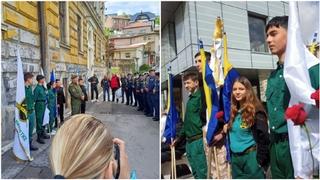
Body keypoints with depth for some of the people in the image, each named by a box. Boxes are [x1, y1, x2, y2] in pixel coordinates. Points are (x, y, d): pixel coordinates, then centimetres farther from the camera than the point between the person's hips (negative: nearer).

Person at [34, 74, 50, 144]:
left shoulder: (43, 87, 10)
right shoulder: (37, 88, -15)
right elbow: (35, 98, -14)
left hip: (44, 104, 8)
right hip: (39, 105, -8)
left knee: (43, 120, 18)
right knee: (39, 121, -1)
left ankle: (43, 133, 31)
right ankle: (39, 137, 6)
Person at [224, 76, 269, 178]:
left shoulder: (256, 111, -11)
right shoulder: (234, 111, 9)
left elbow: (263, 137, -13)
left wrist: (261, 160, -13)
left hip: (251, 157, -6)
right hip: (235, 157, 7)